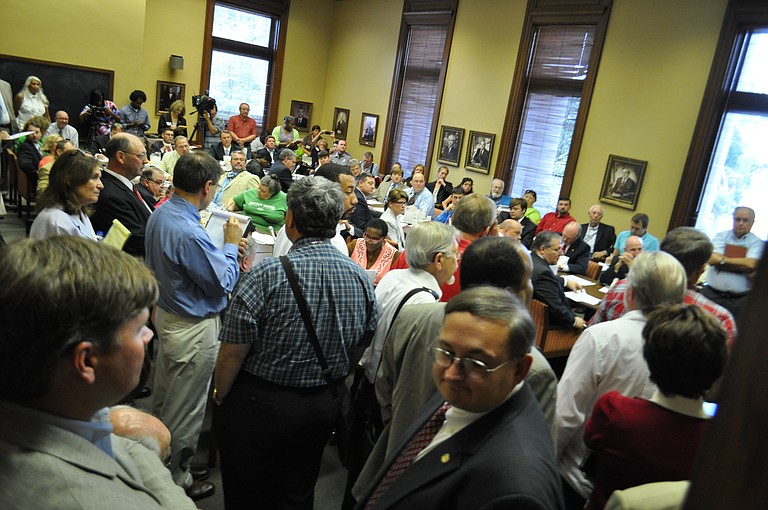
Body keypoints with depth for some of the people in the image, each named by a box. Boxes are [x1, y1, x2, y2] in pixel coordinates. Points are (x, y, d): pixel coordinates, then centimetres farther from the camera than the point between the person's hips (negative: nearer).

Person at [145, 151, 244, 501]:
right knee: (185, 408, 9)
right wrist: (231, 244, -8)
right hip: (193, 329, -9)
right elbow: (223, 282, -21)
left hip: (166, 312, 9)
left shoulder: (159, 214, -2)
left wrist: (223, 249, 5)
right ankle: (176, 480, 28)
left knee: (163, 396, 25)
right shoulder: (190, 234, -31)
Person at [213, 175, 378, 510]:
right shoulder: (360, 277, -7)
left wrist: (220, 395, 0)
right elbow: (360, 348, 4)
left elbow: (233, 352, -19)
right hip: (324, 407, 5)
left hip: (259, 406, -4)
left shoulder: (267, 275, -23)